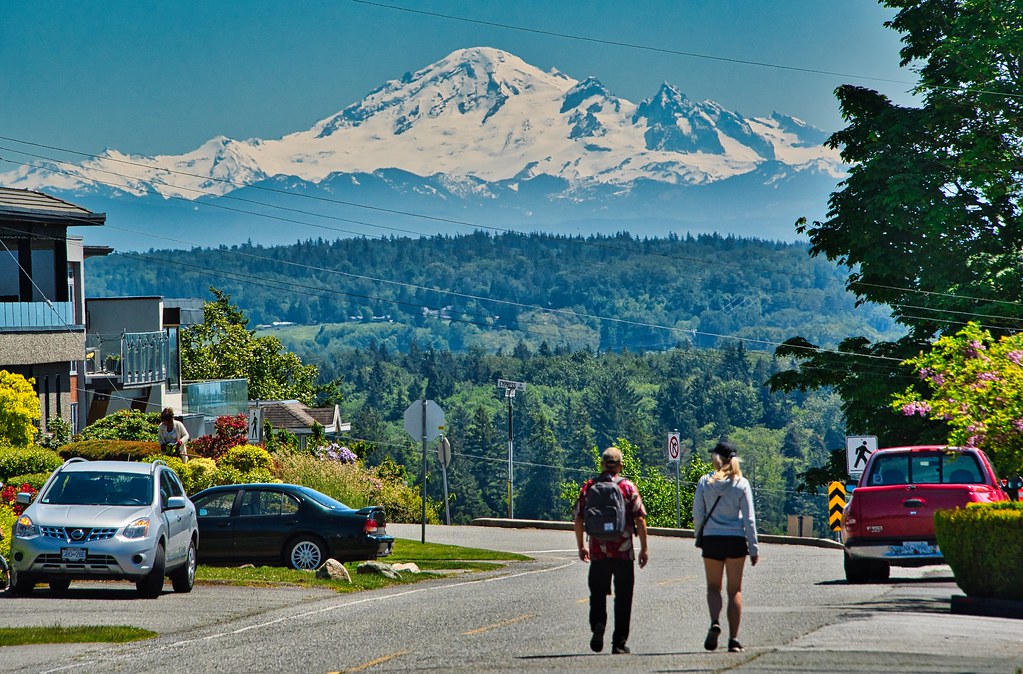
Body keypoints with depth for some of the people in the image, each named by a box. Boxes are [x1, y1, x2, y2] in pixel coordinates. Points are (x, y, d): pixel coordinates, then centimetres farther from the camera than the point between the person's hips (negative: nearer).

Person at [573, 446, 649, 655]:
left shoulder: (588, 487, 3)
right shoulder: (628, 487, -2)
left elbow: (578, 520, 3)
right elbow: (640, 520, -6)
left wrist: (581, 546, 15)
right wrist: (644, 548, 1)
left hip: (598, 552, 1)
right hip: (624, 552, -1)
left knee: (598, 594, 12)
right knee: (623, 598, 8)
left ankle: (598, 625, -15)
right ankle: (619, 643, 8)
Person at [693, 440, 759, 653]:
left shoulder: (705, 482, -2)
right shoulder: (741, 484, -3)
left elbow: (697, 516, -1)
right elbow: (749, 519, -2)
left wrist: (700, 536, 16)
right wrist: (754, 548, 2)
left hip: (711, 539, 0)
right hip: (736, 540, 0)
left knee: (713, 587, 14)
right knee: (735, 590, 7)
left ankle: (715, 622, -14)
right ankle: (734, 639, 3)